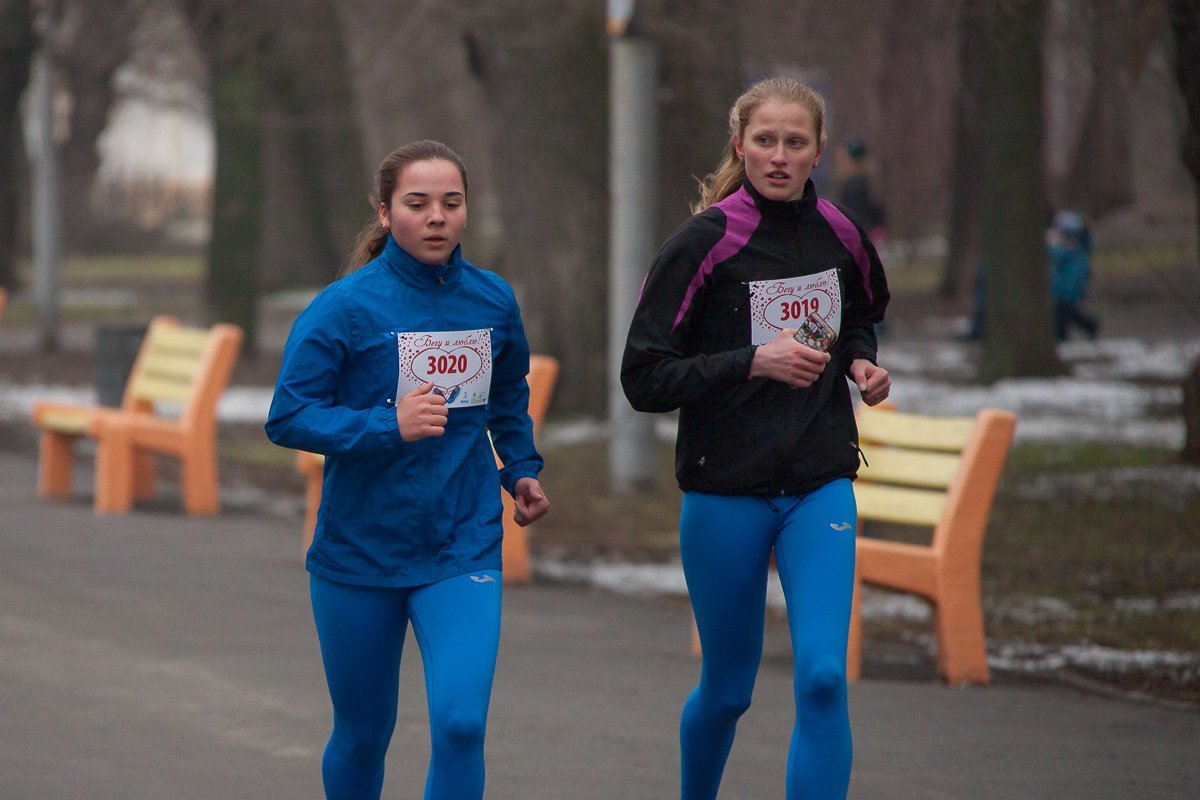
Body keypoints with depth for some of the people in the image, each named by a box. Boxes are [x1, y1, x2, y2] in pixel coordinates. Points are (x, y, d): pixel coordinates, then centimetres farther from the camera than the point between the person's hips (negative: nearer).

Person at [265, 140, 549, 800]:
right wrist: (388, 426, -25)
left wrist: (522, 470, 12)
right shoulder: (347, 307, -11)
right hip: (359, 553, -2)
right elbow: (287, 418, -14)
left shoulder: (493, 301, 2)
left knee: (460, 724, -16)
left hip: (463, 551, 2)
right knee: (362, 735, 13)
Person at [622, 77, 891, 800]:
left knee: (823, 677, -14)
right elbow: (644, 379, -12)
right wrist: (753, 362, -22)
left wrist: (860, 362, 3)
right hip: (725, 492, -2)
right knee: (727, 690, 11)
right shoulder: (701, 244, -10)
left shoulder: (840, 237, 3)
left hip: (821, 487, 2)